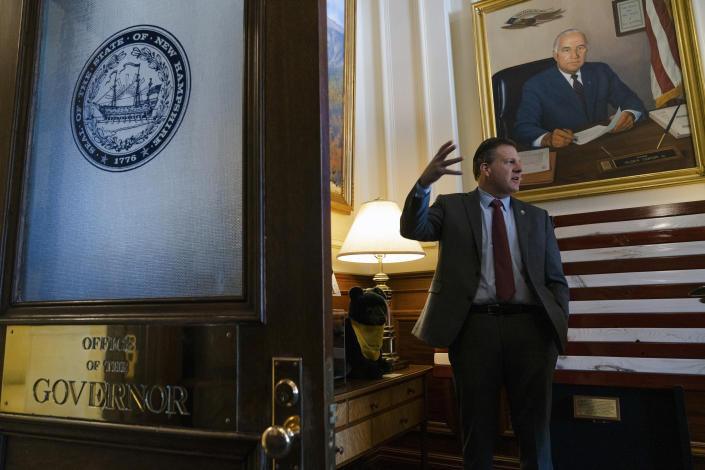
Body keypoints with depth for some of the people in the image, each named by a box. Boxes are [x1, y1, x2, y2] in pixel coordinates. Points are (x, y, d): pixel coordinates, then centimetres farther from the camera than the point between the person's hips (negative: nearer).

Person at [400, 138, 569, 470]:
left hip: (529, 327, 3)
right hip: (474, 326, -2)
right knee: (478, 426, 9)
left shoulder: (537, 217, 16)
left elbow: (556, 279, 14)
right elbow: (413, 228, -10)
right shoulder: (451, 207, 8)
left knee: (535, 425, 12)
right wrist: (424, 182, -25)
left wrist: (558, 325, -1)